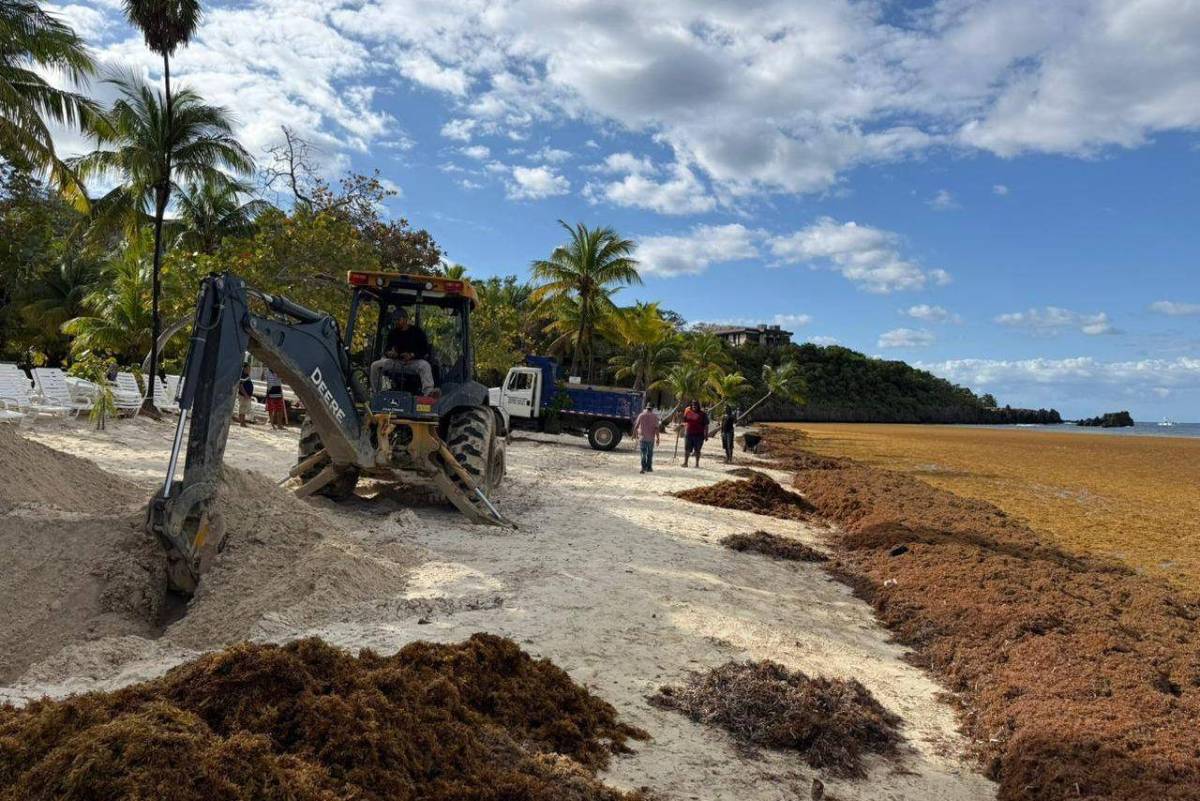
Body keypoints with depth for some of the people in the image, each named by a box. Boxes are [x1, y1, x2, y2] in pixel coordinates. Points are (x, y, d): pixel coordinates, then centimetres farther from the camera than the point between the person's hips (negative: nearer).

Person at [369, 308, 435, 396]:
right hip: (395, 361, 4)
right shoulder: (392, 333, 10)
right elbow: (386, 349, 14)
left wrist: (412, 355, -24)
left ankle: (428, 392, -53)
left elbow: (425, 352, -6)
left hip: (413, 361, -4)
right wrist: (388, 353, -12)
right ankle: (374, 392, -8)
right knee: (375, 365, -16)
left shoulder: (417, 332, -3)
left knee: (425, 366, -35)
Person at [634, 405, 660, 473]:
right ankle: (649, 467, 19)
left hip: (642, 437, 0)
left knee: (643, 453, 2)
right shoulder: (654, 416, 0)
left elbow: (636, 426, 3)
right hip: (651, 438, 0)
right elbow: (656, 428, -8)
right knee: (650, 453, 15)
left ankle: (644, 468, -12)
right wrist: (657, 438, -6)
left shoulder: (641, 415, 1)